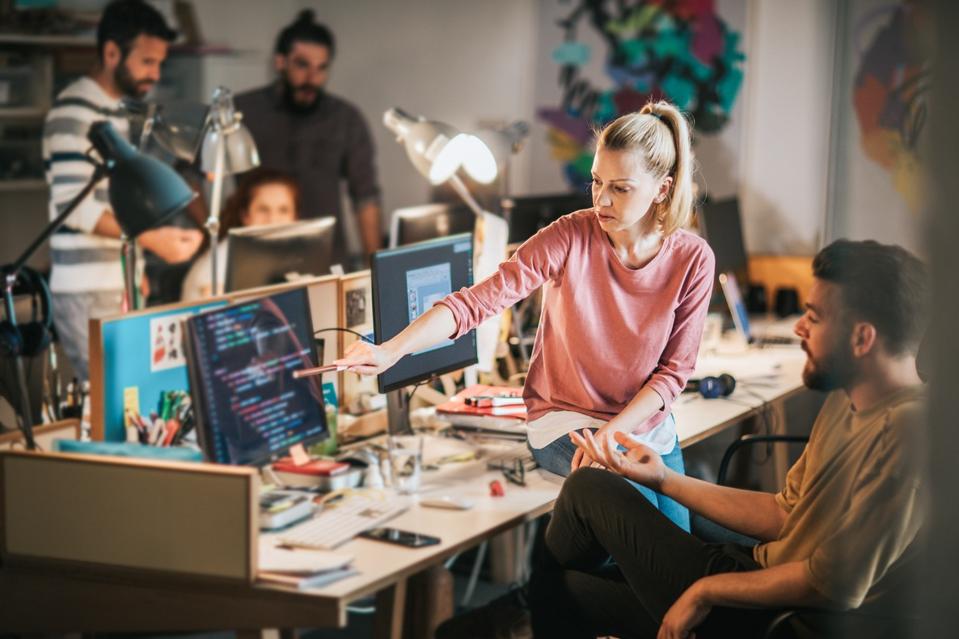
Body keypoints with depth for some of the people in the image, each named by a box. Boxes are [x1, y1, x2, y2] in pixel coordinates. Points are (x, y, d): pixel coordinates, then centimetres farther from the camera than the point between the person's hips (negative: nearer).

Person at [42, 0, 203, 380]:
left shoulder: (115, 112, 17)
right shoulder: (74, 112, -11)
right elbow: (74, 206, -19)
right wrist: (151, 238, -25)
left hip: (120, 289, 8)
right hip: (88, 295, -8)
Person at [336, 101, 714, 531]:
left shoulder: (692, 260, -9)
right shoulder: (571, 238, -15)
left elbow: (674, 371, -6)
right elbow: (480, 300, -23)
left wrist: (612, 432, -20)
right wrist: (391, 350, -36)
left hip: (646, 424, 3)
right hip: (566, 419, -3)